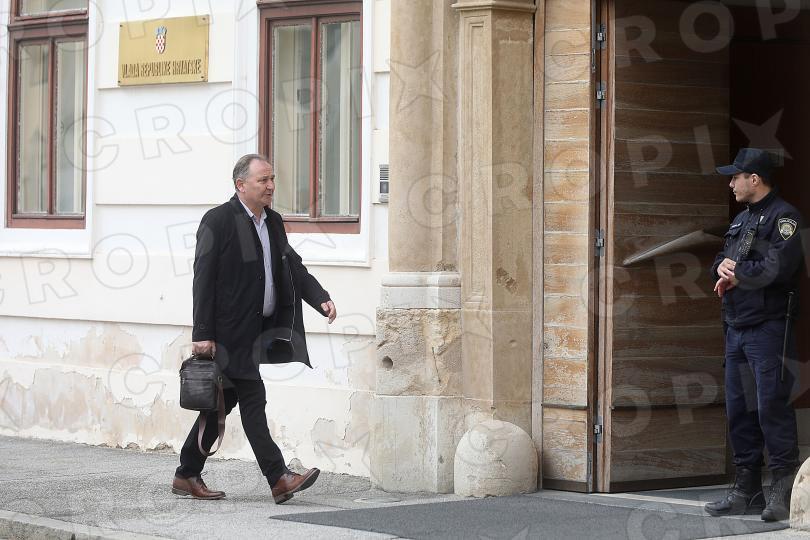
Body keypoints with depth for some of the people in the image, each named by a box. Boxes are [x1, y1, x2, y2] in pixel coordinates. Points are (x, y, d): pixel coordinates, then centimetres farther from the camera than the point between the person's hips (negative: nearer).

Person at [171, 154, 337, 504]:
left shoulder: (273, 222, 13)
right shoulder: (218, 221, -10)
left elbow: (294, 268, 12)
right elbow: (203, 281, -13)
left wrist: (321, 299, -6)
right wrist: (202, 334, -17)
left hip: (258, 329, 8)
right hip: (230, 331, -8)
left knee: (223, 403, 12)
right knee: (252, 400, -9)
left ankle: (187, 477, 21)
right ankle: (279, 480, -11)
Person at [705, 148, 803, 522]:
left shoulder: (783, 218, -9)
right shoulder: (741, 219, 20)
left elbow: (778, 266, -21)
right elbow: (721, 262, 21)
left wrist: (736, 273, -7)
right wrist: (722, 268, -3)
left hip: (768, 327, -9)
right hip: (736, 328, 9)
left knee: (771, 407, -10)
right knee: (739, 409, 10)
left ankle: (783, 492, -6)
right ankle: (747, 491, 17)